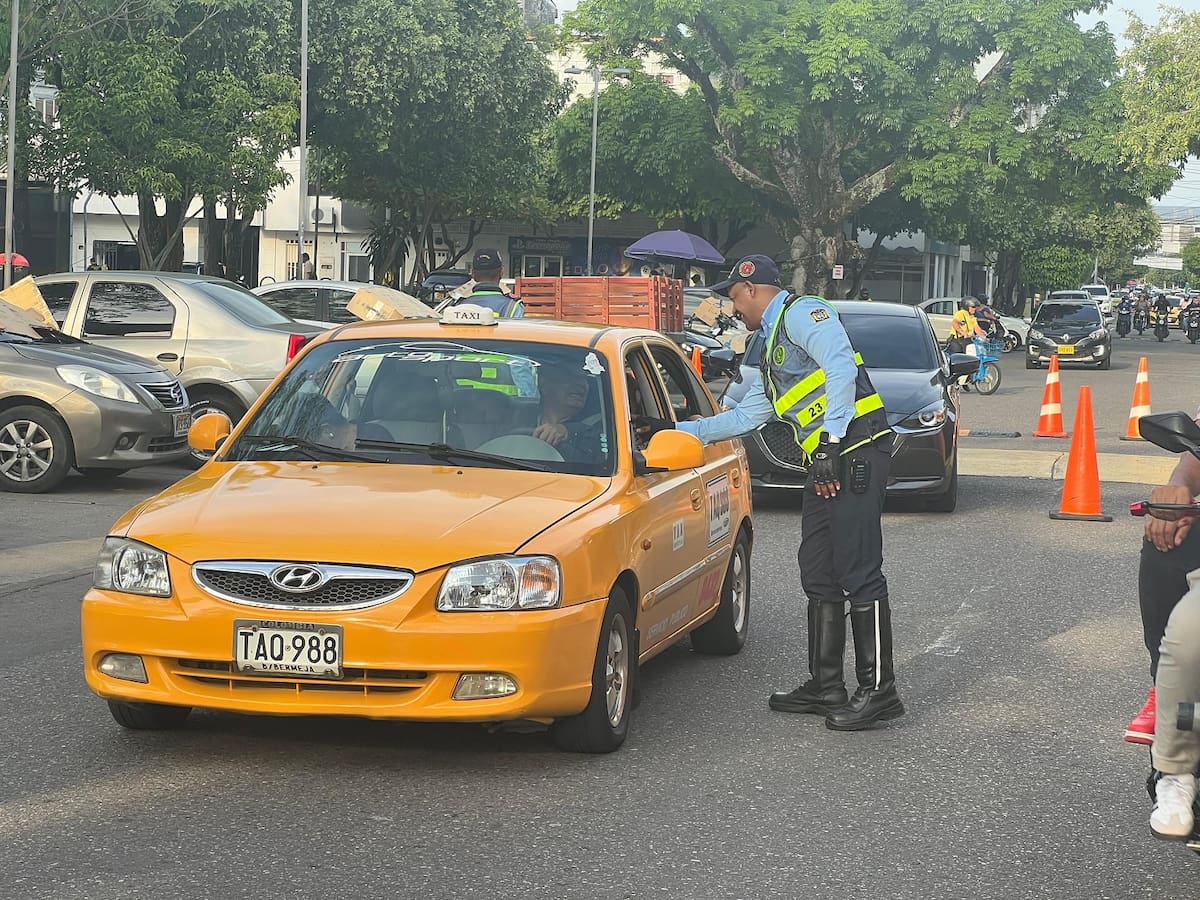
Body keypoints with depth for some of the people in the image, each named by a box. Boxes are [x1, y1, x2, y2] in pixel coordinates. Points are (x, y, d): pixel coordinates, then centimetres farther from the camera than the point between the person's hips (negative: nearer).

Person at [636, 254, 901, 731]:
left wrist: (831, 441, -23)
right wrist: (673, 430, 32)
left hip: (856, 451, -11)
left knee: (859, 575, -10)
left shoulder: (801, 313, -4)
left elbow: (841, 366, -19)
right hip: (827, 464, 11)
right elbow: (745, 417, 33)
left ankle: (878, 691, -8)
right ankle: (825, 687, 16)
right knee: (818, 575, 10)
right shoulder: (772, 348, 27)